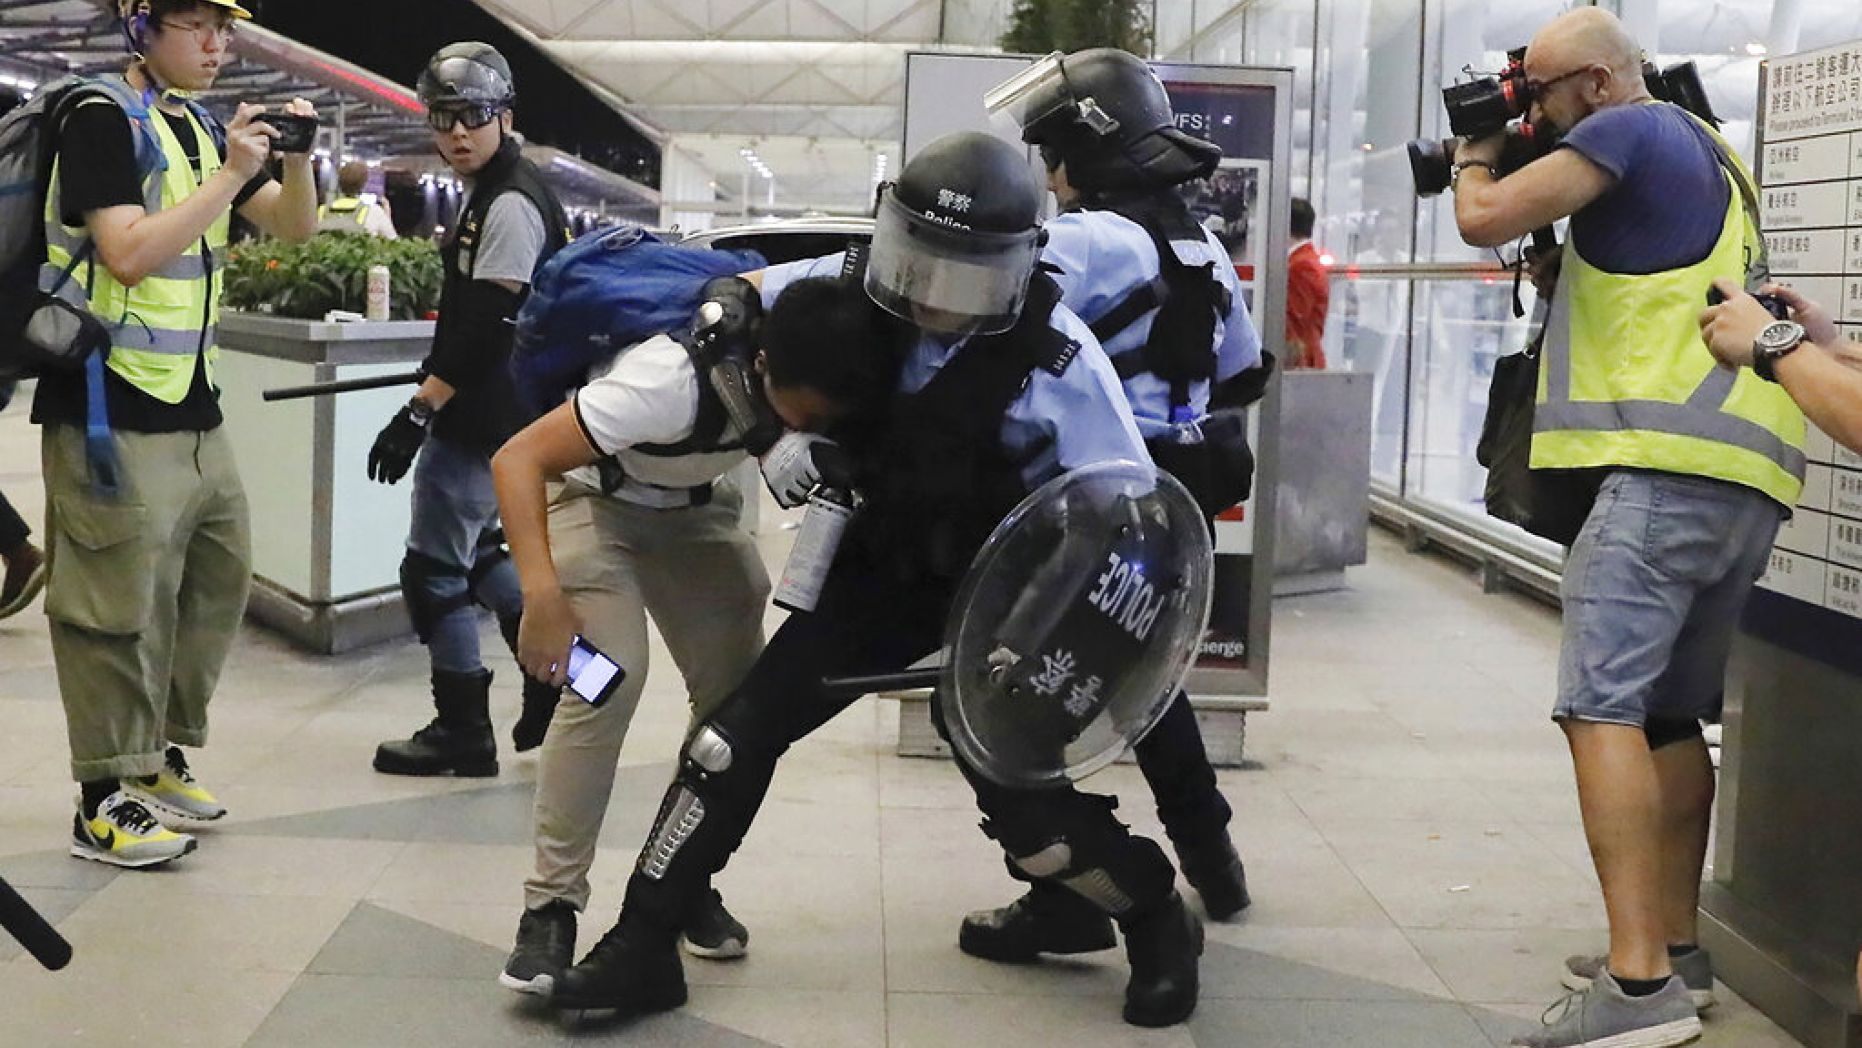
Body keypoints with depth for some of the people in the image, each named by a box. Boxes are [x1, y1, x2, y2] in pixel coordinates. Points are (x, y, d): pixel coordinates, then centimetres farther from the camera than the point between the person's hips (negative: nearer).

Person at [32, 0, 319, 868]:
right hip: (113, 412, -9)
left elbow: (294, 226, 16)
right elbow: (129, 252, -23)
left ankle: (157, 756, 28)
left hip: (193, 408, 9)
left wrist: (296, 158, -3)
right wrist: (230, 177, -20)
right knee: (121, 607, -5)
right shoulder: (104, 120, -11)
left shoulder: (202, 129, 13)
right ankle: (103, 803, 5)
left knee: (217, 583, 15)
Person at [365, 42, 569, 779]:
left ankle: (463, 732, 6)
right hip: (487, 411, 10)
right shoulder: (493, 197, 15)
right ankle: (553, 672, 26)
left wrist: (417, 412, -23)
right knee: (477, 550, 21)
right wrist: (437, 389, 23)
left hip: (483, 421, -10)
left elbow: (484, 325, -23)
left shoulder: (511, 203, -17)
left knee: (434, 568, -3)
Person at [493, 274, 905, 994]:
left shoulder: (811, 372, -25)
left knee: (739, 689, -5)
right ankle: (551, 905, -14)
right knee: (609, 678, -24)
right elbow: (517, 460, -39)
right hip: (595, 499, -5)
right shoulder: (671, 382, -41)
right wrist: (543, 596, -50)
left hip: (696, 508, 6)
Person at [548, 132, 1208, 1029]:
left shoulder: (1056, 356, -25)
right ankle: (643, 947, 9)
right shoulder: (864, 291, -14)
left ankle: (1159, 922, 25)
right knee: (742, 729, -4)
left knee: (1027, 807, -6)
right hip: (885, 566, 4)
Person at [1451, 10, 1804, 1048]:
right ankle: (1677, 951, 23)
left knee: (1603, 707, -16)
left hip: (1673, 462, -10)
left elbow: (1487, 220, -9)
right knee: (1671, 715, 16)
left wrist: (1474, 156, 13)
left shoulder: (1631, 128, -2)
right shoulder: (1705, 149, 26)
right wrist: (1515, 150, 24)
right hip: (1749, 469, 10)